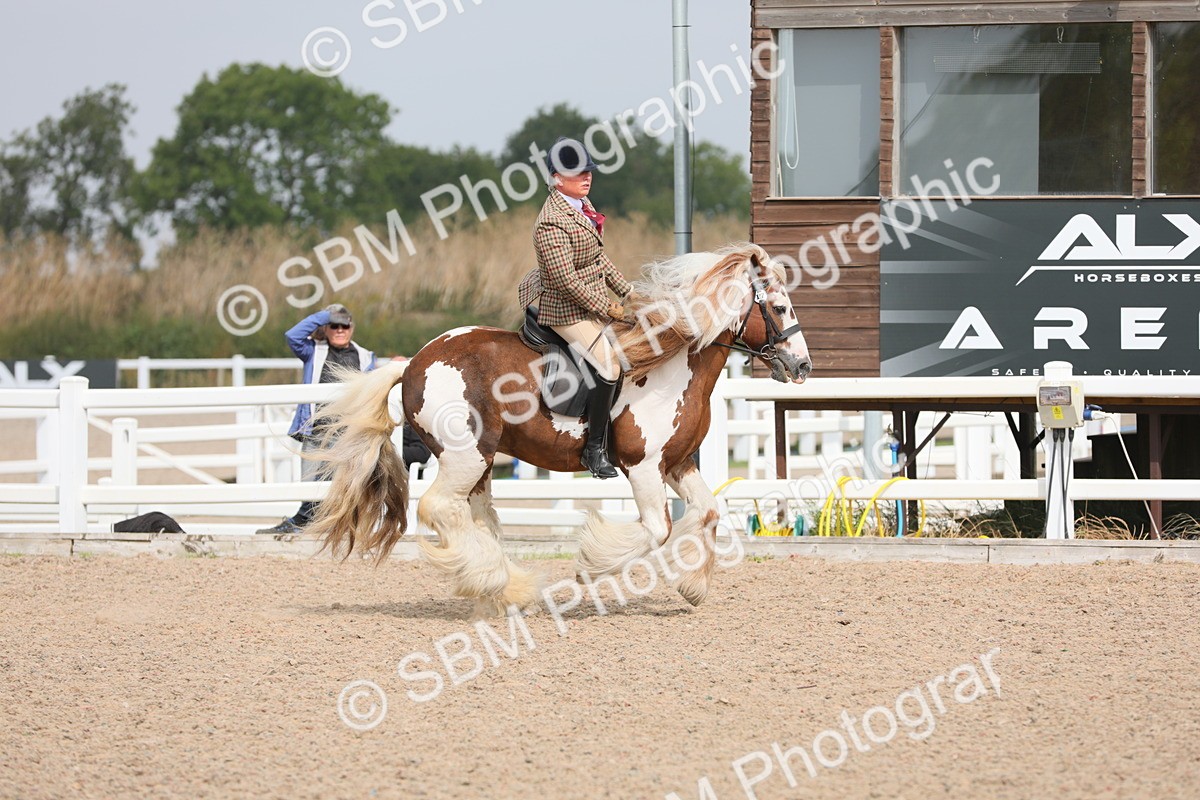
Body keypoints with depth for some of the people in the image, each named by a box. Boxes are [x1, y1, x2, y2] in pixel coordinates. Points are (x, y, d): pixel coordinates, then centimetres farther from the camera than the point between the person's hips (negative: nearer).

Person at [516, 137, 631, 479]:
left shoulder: (583, 204, 7)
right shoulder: (552, 222, -24)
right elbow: (567, 280, -27)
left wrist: (626, 290, 10)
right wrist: (608, 308, -21)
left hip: (595, 304, 10)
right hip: (567, 309, -10)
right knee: (609, 365, -20)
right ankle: (595, 449, -12)